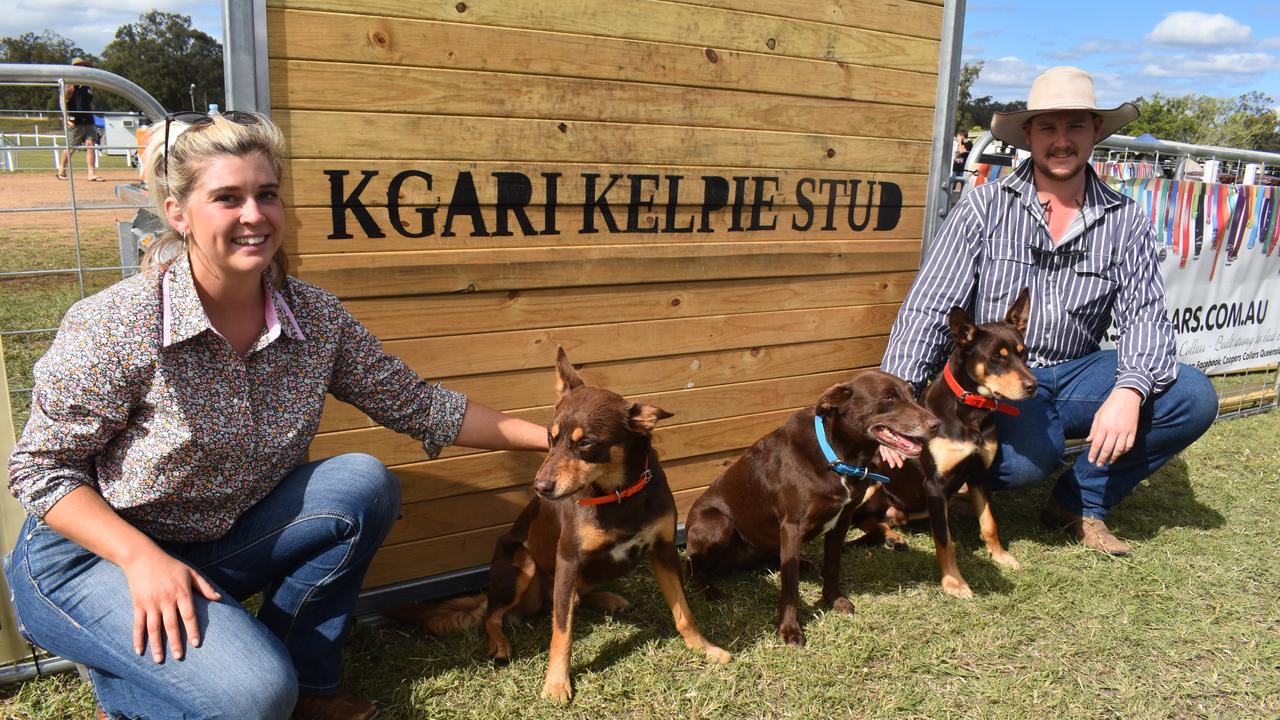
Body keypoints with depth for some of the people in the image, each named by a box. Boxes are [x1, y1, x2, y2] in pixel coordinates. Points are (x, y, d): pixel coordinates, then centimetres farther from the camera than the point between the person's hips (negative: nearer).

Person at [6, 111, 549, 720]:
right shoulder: (115, 326, -23)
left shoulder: (315, 317, -11)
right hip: (92, 553, -5)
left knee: (365, 484, -16)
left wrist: (547, 436, -5)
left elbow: (415, 405, -4)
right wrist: (143, 557, -28)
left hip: (219, 543, 5)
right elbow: (41, 467, -14)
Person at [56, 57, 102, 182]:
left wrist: (92, 119, 20)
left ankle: (92, 173, -7)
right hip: (75, 122, -5)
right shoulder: (71, 85, -5)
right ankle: (61, 171, 17)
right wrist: (68, 117, -18)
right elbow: (63, 101, -11)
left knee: (90, 145, -5)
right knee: (70, 148, 1)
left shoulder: (88, 86, 15)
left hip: (88, 122, 6)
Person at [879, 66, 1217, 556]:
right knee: (1031, 456, -34)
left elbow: (1144, 315, -3)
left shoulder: (1124, 221, 4)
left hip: (1076, 374, 4)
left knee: (1194, 397, -17)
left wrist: (1129, 392, -25)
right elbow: (927, 309, -11)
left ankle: (1079, 503, 2)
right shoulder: (984, 207, -5)